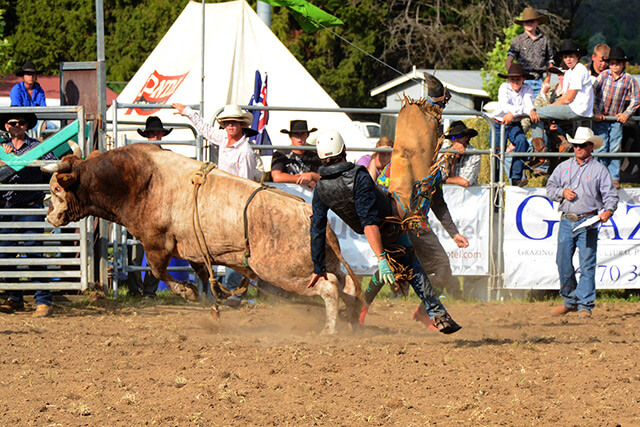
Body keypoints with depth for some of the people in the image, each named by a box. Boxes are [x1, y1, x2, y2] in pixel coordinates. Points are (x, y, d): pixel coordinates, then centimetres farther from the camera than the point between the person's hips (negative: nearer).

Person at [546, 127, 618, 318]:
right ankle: (570, 301, 20)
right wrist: (562, 192, -4)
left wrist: (608, 210, -20)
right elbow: (550, 187, 17)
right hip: (567, 221, 4)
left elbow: (610, 195, 0)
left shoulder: (599, 170, 3)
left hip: (587, 223, -4)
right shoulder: (564, 167, 14)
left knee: (587, 264, -6)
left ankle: (585, 305, -2)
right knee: (563, 262, 4)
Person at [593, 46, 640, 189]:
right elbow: (592, 93, 2)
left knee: (615, 149, 1)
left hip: (617, 120, 0)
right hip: (601, 118, 0)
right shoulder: (604, 75, -1)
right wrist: (596, 112, -3)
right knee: (601, 148, -3)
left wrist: (626, 114, -1)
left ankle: (614, 178, 10)